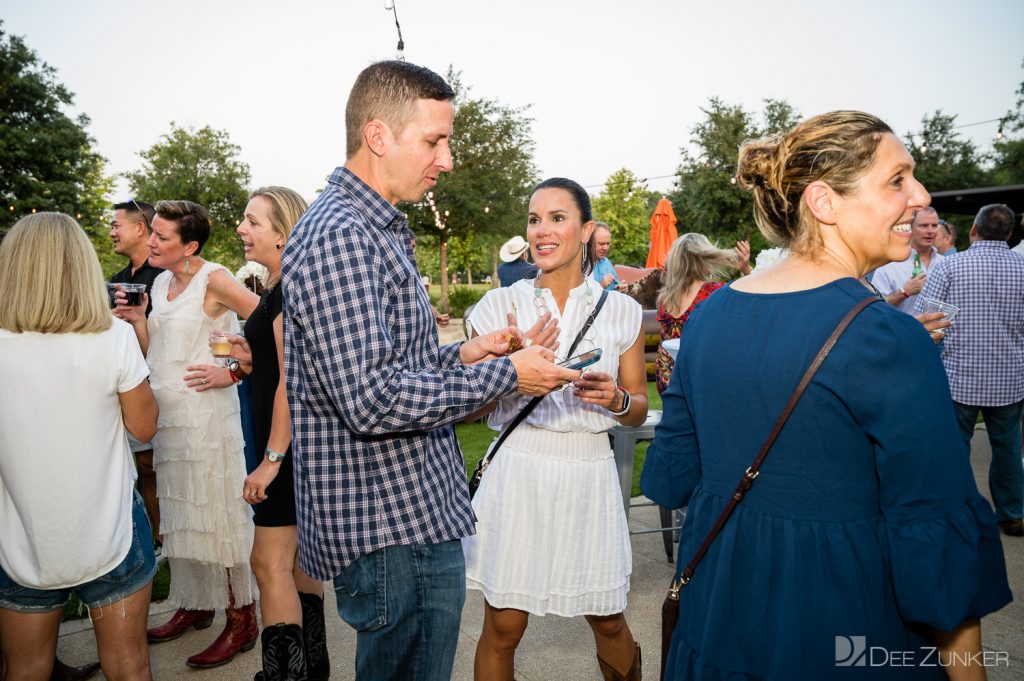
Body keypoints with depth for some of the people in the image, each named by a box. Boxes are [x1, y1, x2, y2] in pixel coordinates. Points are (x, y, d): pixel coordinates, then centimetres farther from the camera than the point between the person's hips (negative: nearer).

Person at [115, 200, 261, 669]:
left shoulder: (213, 279, -11)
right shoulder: (161, 282, 12)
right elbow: (156, 356, 14)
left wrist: (233, 371, -17)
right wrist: (137, 320, -2)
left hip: (206, 415, -8)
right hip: (167, 413, 8)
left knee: (218, 514, -2)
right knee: (180, 515, 16)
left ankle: (241, 622, 9)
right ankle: (194, 606, 31)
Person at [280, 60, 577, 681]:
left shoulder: (376, 231, 15)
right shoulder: (339, 236, -20)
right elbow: (372, 400, -27)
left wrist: (459, 356, 6)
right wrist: (504, 374, -17)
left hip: (418, 516, 10)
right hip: (393, 532, -10)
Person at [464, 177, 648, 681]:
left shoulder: (621, 311, 2)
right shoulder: (500, 305, -1)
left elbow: (639, 409, 9)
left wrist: (617, 399, -13)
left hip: (589, 474, 1)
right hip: (518, 472, -1)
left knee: (608, 622, 16)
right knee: (502, 628, 7)